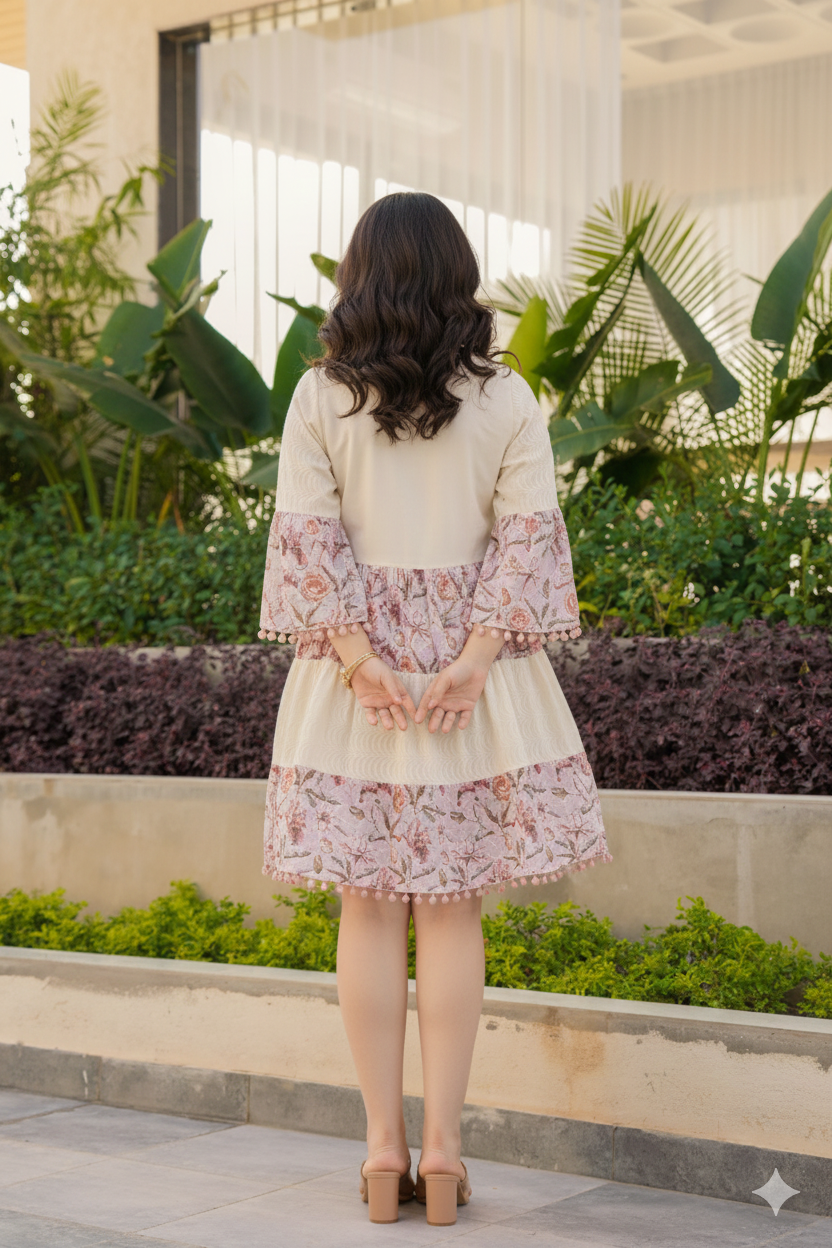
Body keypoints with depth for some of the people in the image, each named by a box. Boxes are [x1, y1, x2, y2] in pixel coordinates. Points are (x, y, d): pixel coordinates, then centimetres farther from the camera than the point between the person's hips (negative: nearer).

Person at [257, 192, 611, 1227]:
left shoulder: (319, 397, 0)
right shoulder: (507, 400, 1)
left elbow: (309, 538, -7)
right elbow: (526, 535, -6)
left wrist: (361, 659, -9)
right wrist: (474, 658, -11)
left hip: (356, 664, 0)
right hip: (475, 667, 0)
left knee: (370, 909, 6)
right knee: (451, 911, 6)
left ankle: (384, 1148, 11)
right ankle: (443, 1148, 9)